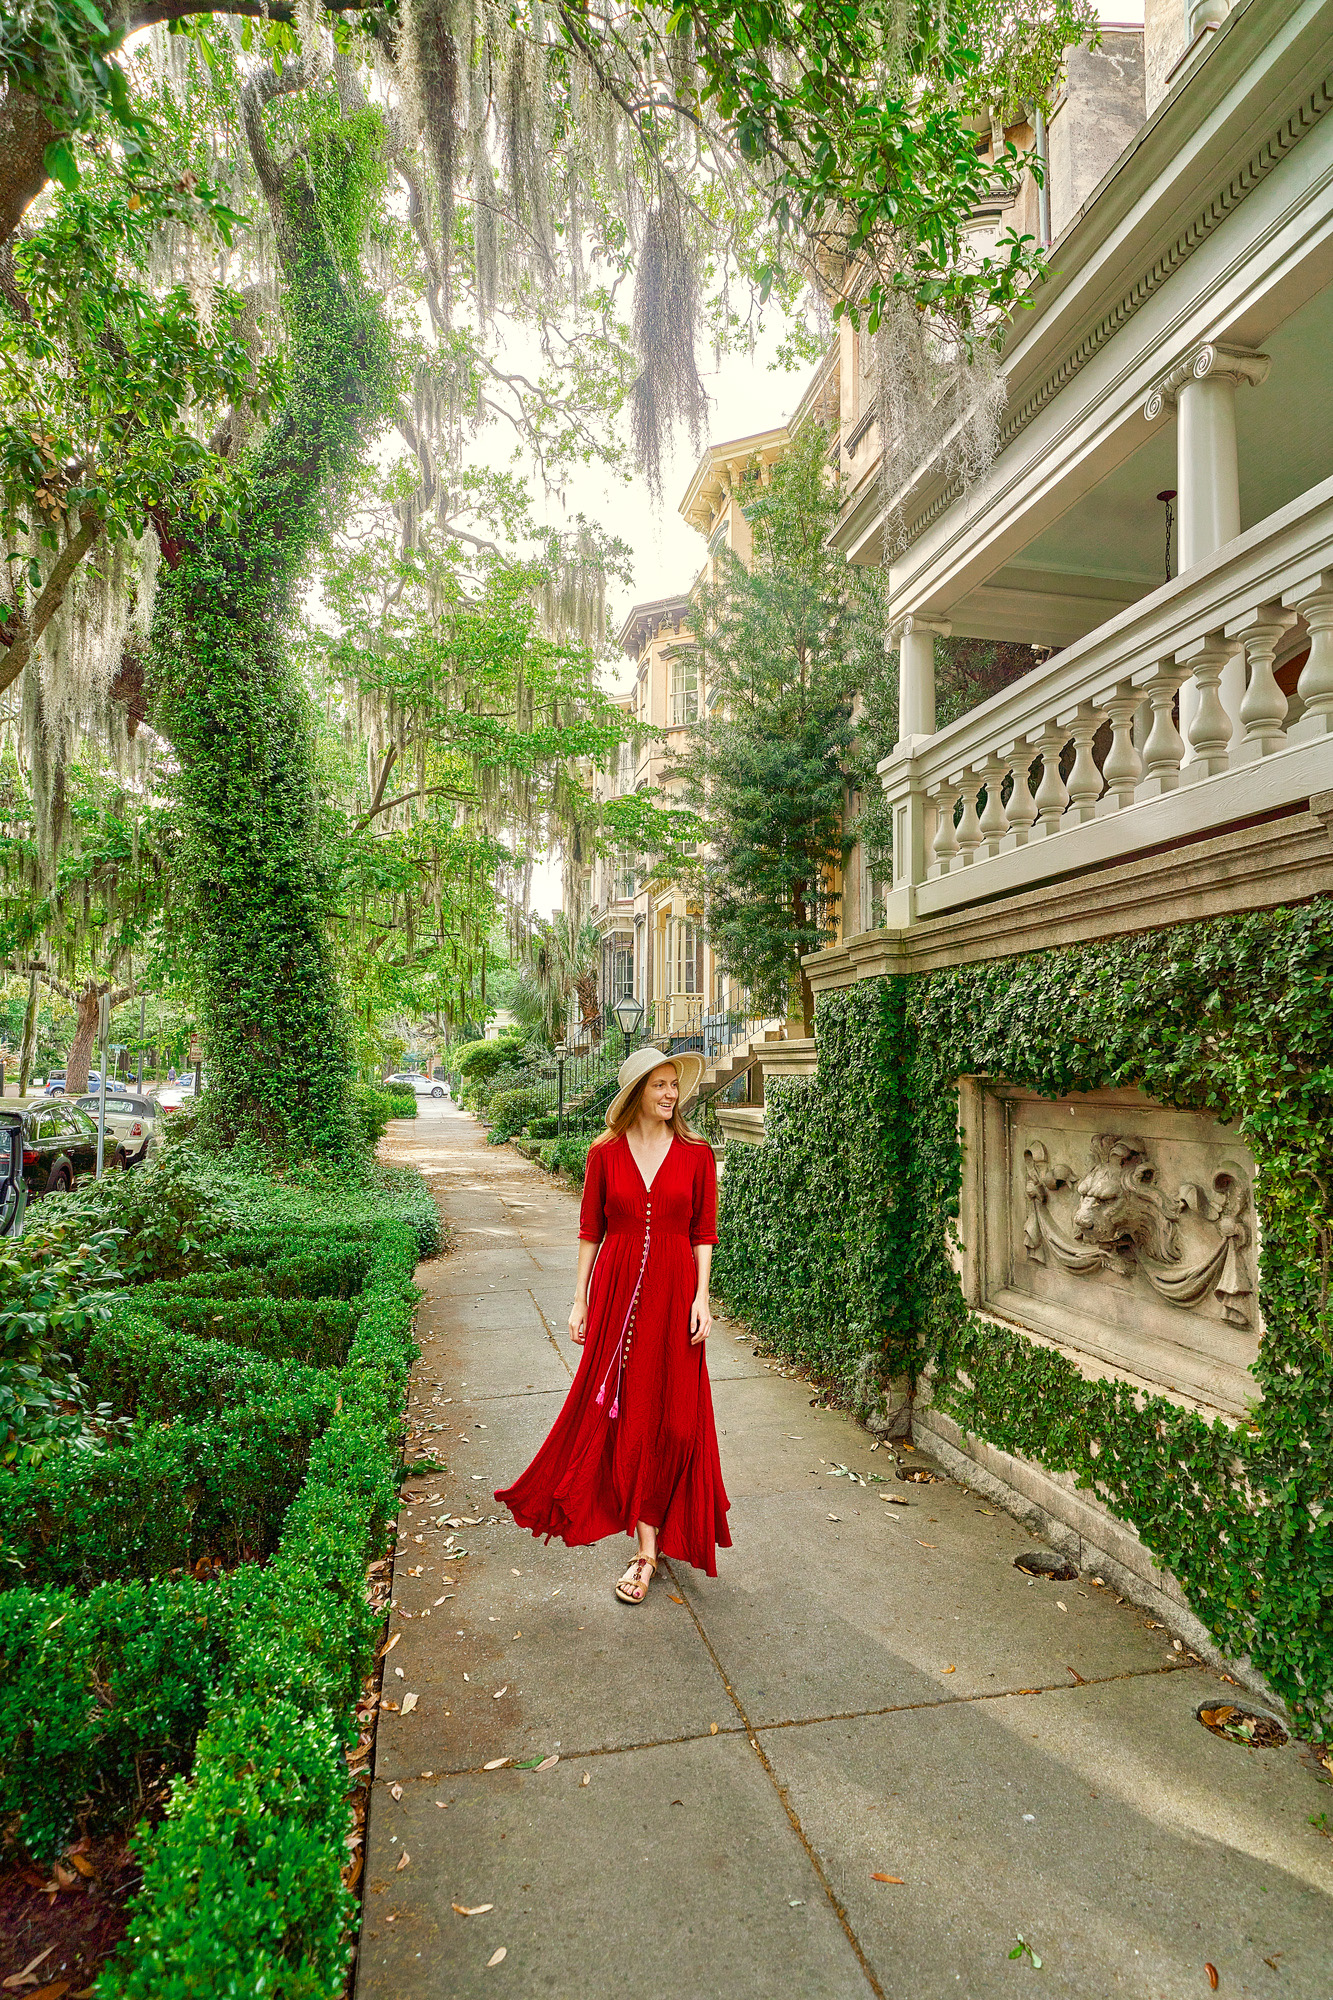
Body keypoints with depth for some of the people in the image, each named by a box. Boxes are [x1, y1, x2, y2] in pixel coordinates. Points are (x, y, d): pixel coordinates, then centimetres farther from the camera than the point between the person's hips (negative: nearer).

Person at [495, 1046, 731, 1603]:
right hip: (616, 1289, 1)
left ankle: (647, 1550, 22)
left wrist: (701, 1297, -6)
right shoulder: (605, 1153, 0)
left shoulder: (696, 1154, -1)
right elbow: (590, 1231, 4)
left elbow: (704, 1234, 2)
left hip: (673, 1290, 0)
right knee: (608, 1406, 5)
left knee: (667, 1414, 5)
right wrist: (580, 1301, 3)